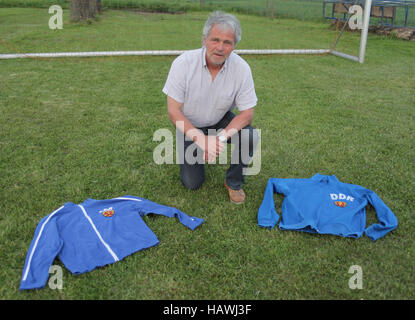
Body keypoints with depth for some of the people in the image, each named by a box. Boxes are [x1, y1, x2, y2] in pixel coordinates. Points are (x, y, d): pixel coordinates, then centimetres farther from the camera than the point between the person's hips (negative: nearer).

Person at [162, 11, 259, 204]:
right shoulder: (183, 63, -25)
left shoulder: (241, 68, -21)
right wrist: (201, 139, -32)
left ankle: (233, 183, -3)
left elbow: (247, 112, -16)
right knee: (192, 184, -4)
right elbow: (173, 110, -21)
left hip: (222, 121, 1)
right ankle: (194, 152, 29)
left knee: (250, 136, -29)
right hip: (189, 126, -1)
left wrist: (221, 137, -32)